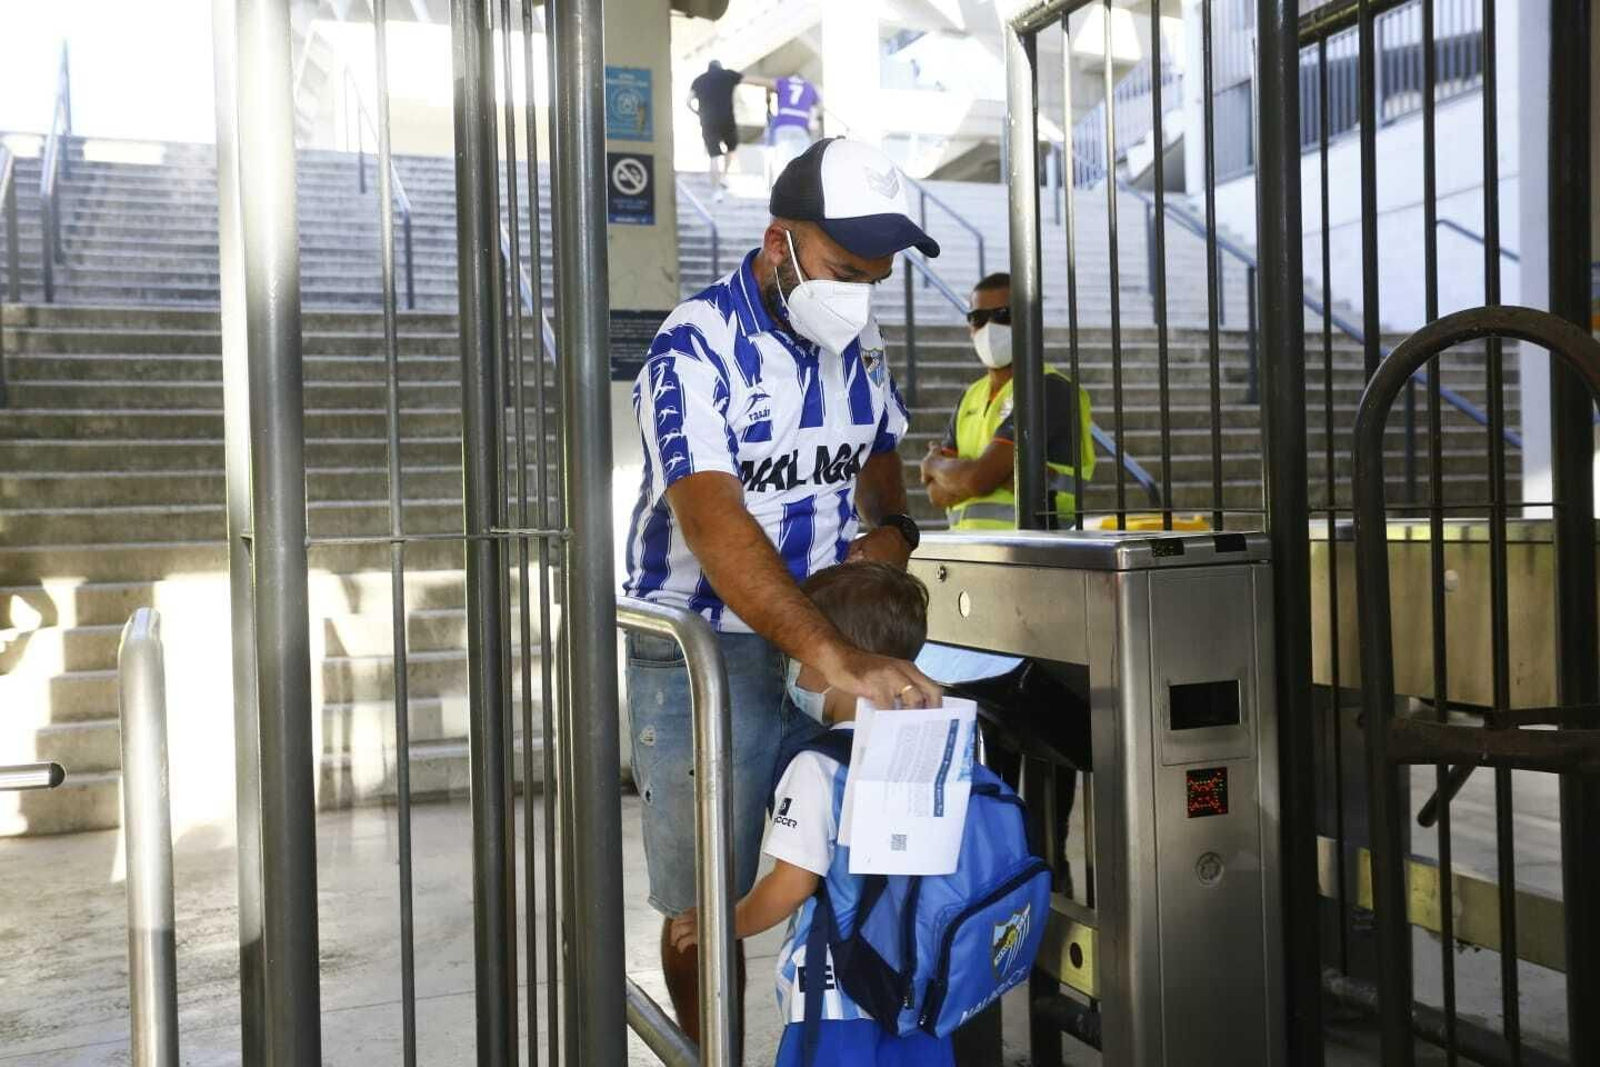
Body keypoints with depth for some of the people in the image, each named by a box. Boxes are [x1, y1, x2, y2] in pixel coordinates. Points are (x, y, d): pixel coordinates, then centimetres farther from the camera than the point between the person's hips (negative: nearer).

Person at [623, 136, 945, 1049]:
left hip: (837, 641, 6)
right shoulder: (697, 349, -18)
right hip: (704, 652, -5)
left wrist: (890, 527, 1)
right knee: (708, 901, 5)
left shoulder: (859, 346, 4)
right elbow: (715, 524, -31)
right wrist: (836, 657, -41)